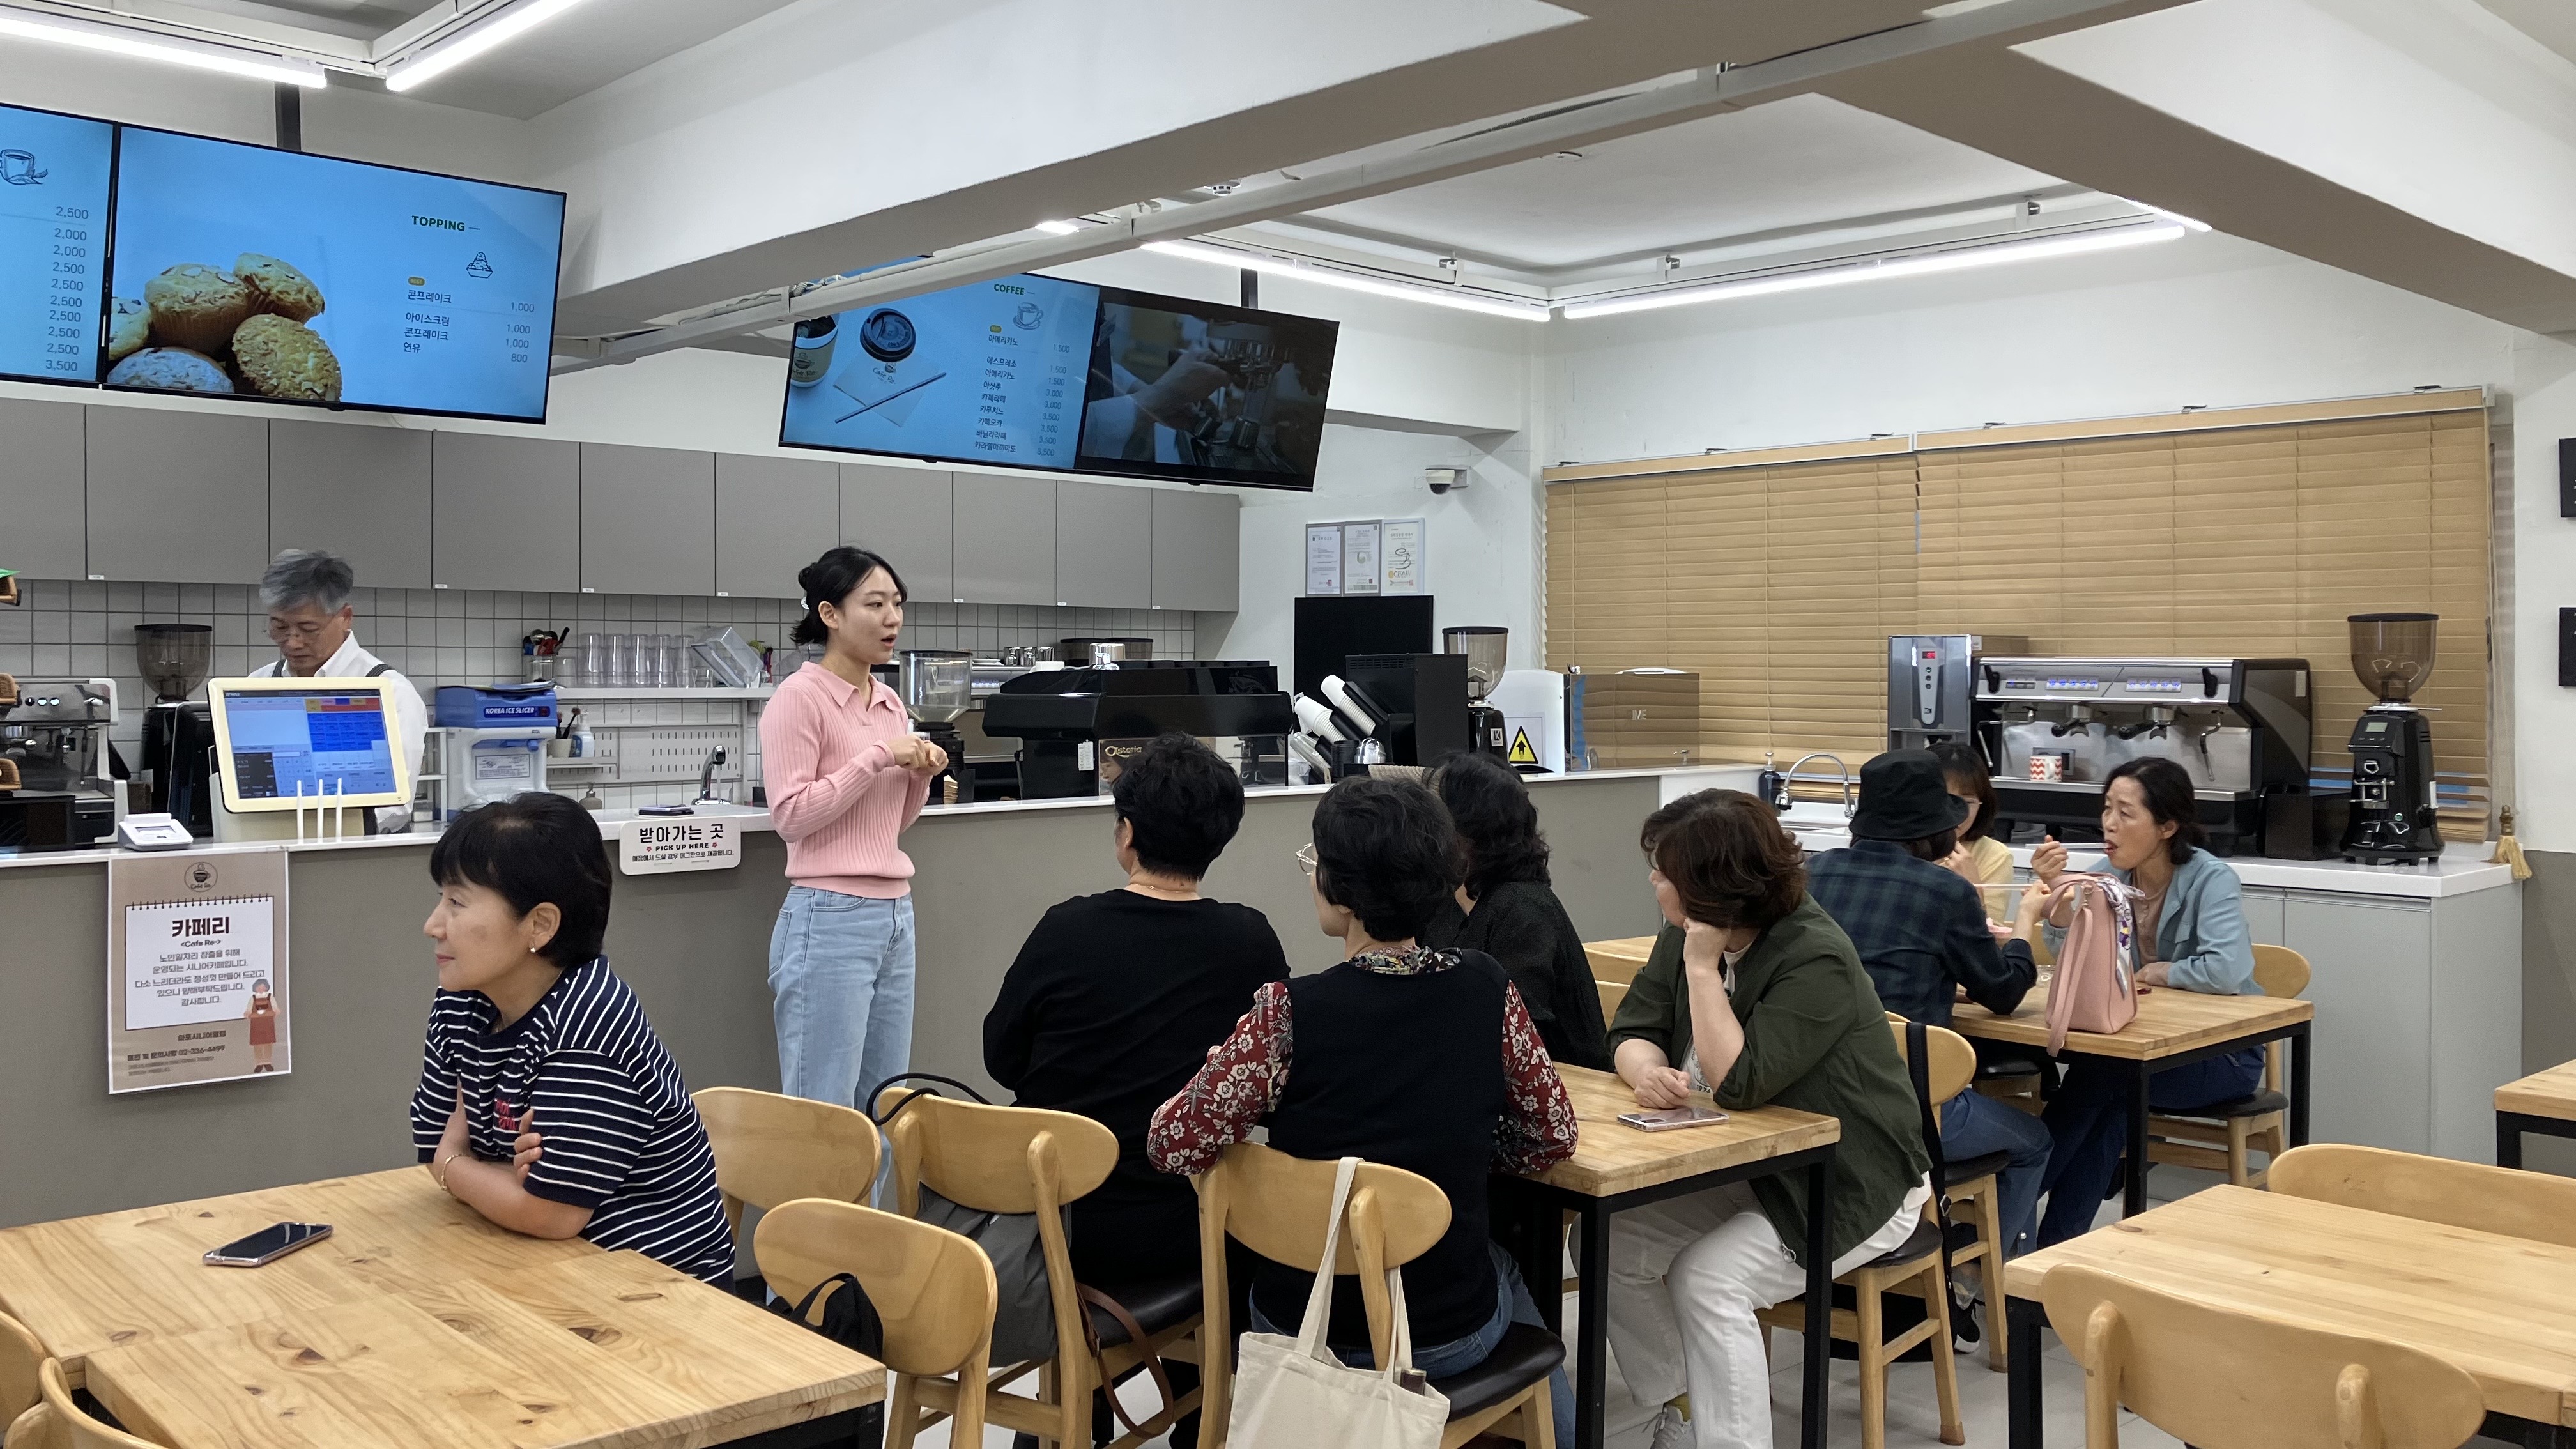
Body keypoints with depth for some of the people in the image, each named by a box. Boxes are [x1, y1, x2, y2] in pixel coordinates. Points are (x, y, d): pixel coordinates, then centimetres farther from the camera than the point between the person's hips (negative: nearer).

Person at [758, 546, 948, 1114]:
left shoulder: (889, 702, 14)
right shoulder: (799, 697, -9)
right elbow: (791, 816, -16)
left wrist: (919, 777, 1)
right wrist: (878, 756, -16)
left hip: (895, 915, 8)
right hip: (830, 920, -8)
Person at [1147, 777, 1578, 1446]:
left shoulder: (1291, 1012, -22)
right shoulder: (1485, 987, -11)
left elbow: (1174, 1146, -16)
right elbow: (1552, 1140, -1)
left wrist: (1225, 1068, 3)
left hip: (1305, 1333, -1)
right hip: (1451, 1336, 2)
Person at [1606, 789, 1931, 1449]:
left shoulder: (1815, 959, -24)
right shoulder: (1685, 935, -2)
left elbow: (1740, 1083, -29)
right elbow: (1634, 1029, -2)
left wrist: (1703, 966, -28)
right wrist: (1648, 1070, -26)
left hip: (1849, 1187, -7)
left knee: (1706, 1279, -26)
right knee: (1607, 1239, -9)